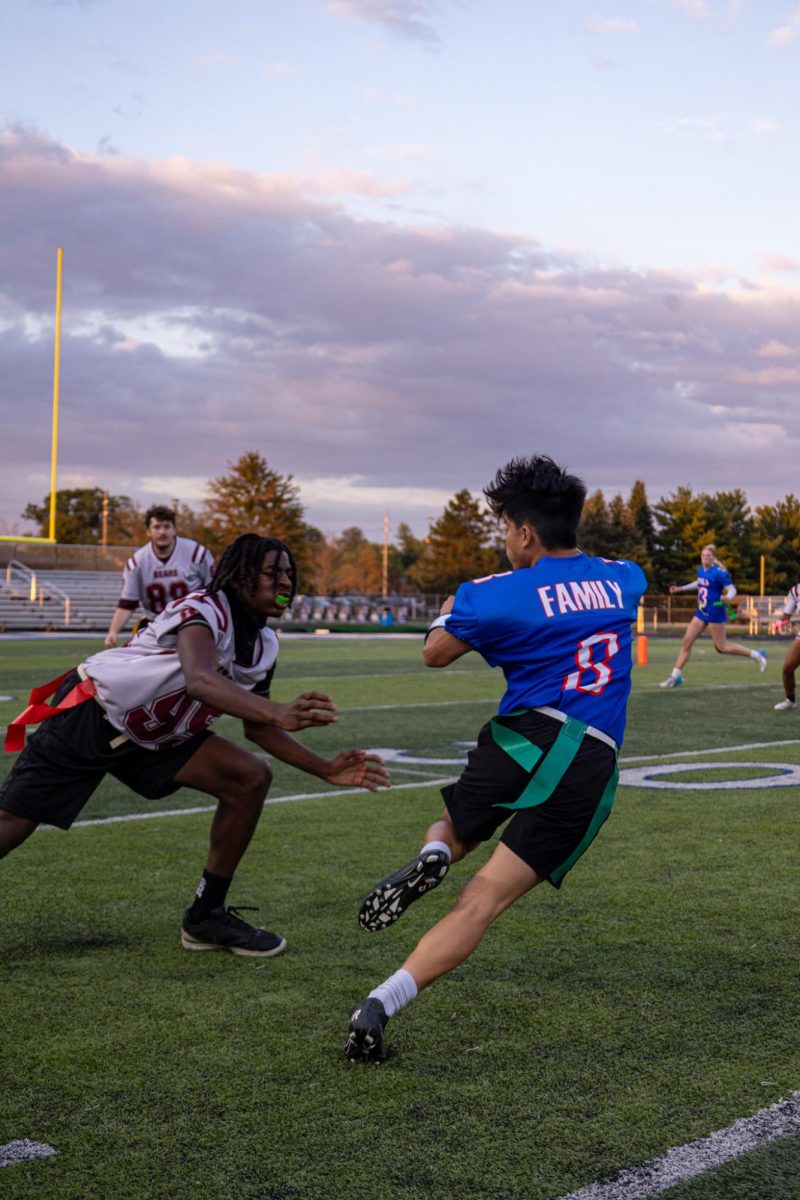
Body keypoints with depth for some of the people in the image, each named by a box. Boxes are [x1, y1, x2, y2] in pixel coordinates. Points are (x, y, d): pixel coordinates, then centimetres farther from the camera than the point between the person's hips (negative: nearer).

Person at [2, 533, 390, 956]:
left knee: (250, 778, -6)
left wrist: (328, 770, 2)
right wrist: (280, 713, -60)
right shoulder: (204, 611, -25)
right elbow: (200, 681, -46)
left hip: (153, 738, 8)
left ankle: (207, 916, 3)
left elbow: (257, 728, 10)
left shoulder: (264, 646, 0)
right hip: (89, 714, -8)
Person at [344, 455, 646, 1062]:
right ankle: (381, 1003, -20)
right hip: (594, 765, 2)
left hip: (523, 738, -2)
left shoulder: (496, 595, 0)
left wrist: (450, 608, 35)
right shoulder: (621, 579, 13)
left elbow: (435, 653, 17)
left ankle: (431, 855, -9)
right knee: (484, 900, -4)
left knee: (453, 831, 29)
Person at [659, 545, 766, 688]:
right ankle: (676, 675, 9)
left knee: (721, 647, 2)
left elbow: (732, 589, -20)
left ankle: (756, 655, 17)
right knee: (686, 642, 3)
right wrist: (681, 588, 26)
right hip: (702, 612, 7)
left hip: (715, 613, -7)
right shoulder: (700, 570, 4)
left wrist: (728, 597, -42)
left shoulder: (719, 573, -18)